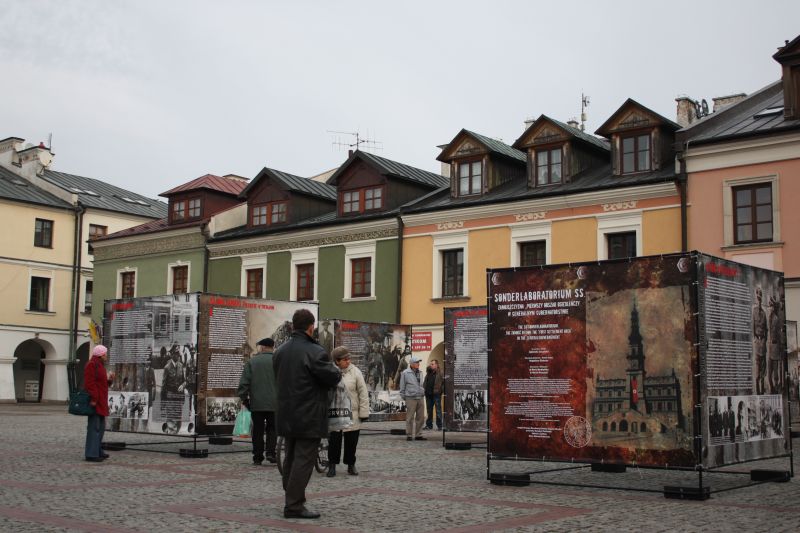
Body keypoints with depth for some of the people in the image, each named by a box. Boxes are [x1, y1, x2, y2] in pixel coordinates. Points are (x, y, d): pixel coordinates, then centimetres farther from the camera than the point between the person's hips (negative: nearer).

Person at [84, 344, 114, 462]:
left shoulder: (100, 366, 21)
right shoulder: (91, 365, -11)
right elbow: (90, 383, -21)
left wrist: (109, 379, 10)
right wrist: (93, 398, -26)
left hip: (101, 403, 11)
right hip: (95, 402, -11)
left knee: (101, 427, 16)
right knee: (94, 427, -10)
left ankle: (98, 451, 24)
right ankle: (91, 454, -8)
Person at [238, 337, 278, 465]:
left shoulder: (251, 361, 2)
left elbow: (244, 382, -2)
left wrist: (244, 398, 6)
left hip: (256, 403, 0)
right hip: (274, 403, 0)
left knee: (258, 431, 6)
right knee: (272, 429, 10)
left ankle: (257, 457, 8)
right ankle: (270, 452, -4)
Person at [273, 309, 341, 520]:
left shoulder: (280, 351, 8)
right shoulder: (314, 352, -18)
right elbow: (333, 377, -14)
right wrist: (337, 372, 7)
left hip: (286, 415, 8)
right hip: (309, 418, -8)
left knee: (290, 458, 16)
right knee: (304, 460, -4)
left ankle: (290, 500, 24)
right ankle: (294, 506, -4)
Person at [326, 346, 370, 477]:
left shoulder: (355, 371, -1)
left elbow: (363, 393, 0)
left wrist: (364, 412, -3)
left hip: (352, 414, 0)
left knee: (351, 442, 7)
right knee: (334, 441, -1)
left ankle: (351, 465, 22)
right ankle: (332, 465, 12)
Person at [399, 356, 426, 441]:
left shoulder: (419, 373, 14)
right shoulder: (405, 373, -4)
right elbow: (402, 387, 0)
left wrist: (423, 393, 14)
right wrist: (404, 397, -1)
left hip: (420, 398, 6)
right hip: (410, 399, -6)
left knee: (420, 418, 6)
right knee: (410, 418, -1)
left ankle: (418, 435, 14)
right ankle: (409, 435, 6)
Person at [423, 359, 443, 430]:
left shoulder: (439, 373, -6)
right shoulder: (428, 373, 14)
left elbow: (442, 384, -10)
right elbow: (425, 383, 18)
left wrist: (439, 390, -16)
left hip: (436, 394, -6)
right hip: (428, 394, 6)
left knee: (438, 410, -1)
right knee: (429, 410, 12)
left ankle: (439, 425, 3)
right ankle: (429, 425, 19)